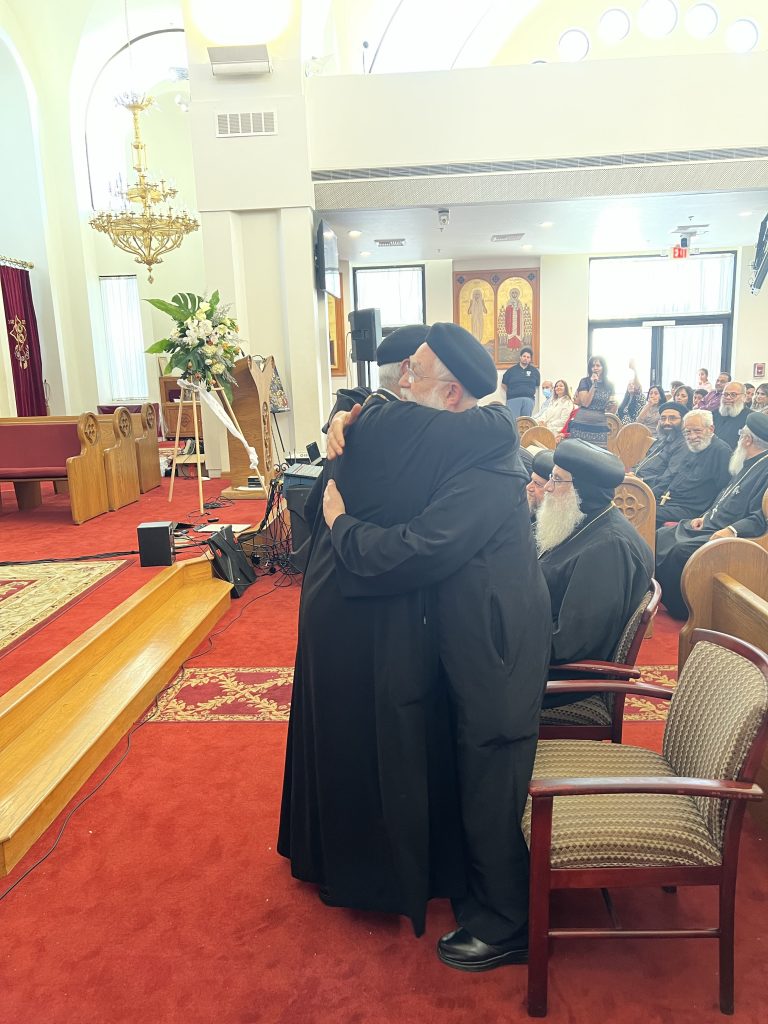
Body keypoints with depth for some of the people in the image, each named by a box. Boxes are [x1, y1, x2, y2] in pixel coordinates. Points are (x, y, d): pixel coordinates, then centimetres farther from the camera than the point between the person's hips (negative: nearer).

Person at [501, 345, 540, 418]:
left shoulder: (534, 371, 11)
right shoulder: (512, 370, 6)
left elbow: (537, 385, 21)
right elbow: (504, 384, 12)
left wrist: (533, 393, 10)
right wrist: (510, 393, 7)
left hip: (528, 400, 2)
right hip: (513, 400, -2)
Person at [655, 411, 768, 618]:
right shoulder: (749, 465, 17)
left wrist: (732, 530, -34)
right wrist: (705, 516, 13)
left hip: (725, 534, -11)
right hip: (709, 526, 11)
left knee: (680, 551, -29)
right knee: (661, 536, 2)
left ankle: (679, 609, -11)